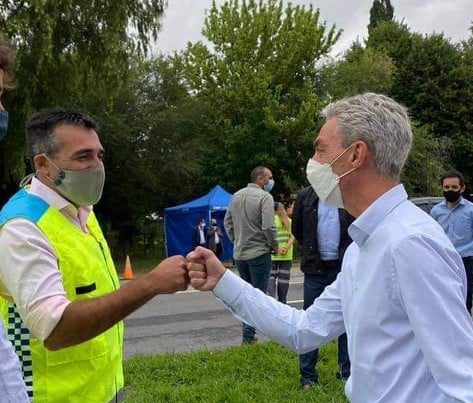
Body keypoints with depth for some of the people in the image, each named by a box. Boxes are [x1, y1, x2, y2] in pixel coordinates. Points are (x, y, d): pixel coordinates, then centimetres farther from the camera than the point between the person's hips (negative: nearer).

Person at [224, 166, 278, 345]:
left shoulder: (236, 196, 7)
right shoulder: (265, 197, -14)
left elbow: (228, 222, 11)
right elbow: (268, 227, -21)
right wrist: (275, 246, -6)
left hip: (239, 254, 7)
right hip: (259, 253, -7)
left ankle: (248, 333, 25)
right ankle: (248, 335, 1)